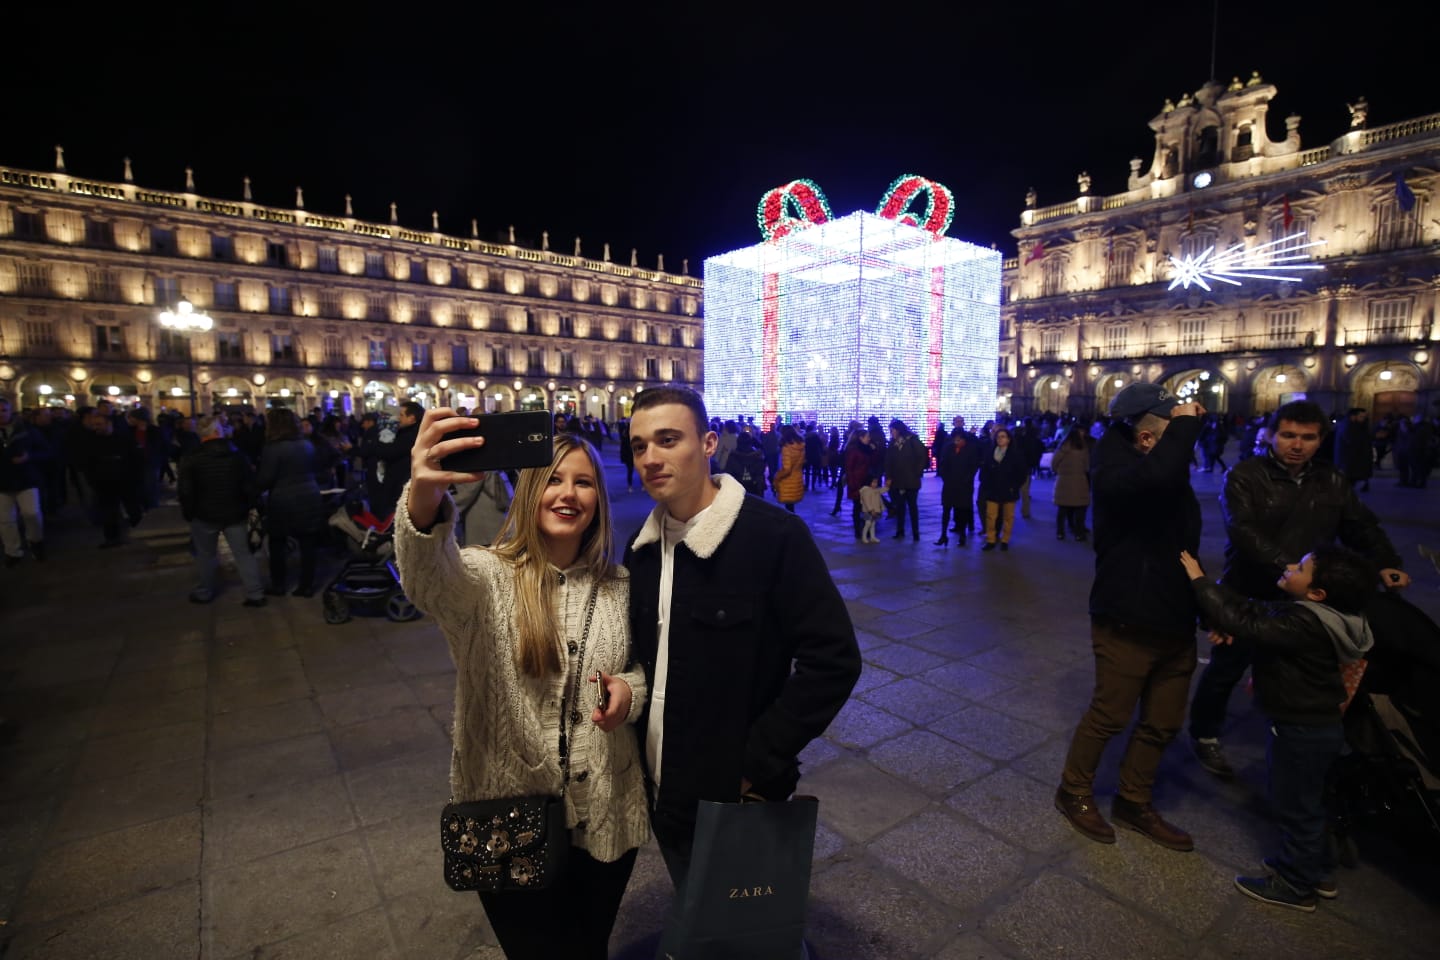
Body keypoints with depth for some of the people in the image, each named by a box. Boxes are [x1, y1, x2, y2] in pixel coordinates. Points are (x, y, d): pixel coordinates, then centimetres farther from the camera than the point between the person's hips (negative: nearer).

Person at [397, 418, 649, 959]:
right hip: (507, 819, -2)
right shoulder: (487, 576, -13)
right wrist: (425, 498, -57)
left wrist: (632, 691, -15)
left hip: (603, 817, 3)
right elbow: (428, 577, -36)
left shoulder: (619, 588, -3)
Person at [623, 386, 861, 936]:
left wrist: (756, 762, -19)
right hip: (662, 789, 6)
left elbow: (833, 659, -21)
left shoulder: (774, 535, -21)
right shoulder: (643, 546, -1)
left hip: (736, 797, -5)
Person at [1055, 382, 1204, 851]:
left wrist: (1209, 609, 22)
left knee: (1162, 724, 16)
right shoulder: (1114, 472, -18)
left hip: (1175, 623, 8)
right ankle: (1074, 792, 28)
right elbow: (1158, 475, -44)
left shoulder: (1174, 472, 9)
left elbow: (1185, 542, 20)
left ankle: (1134, 802, 35)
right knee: (1109, 716, 6)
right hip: (1128, 625, -8)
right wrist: (1185, 424, -27)